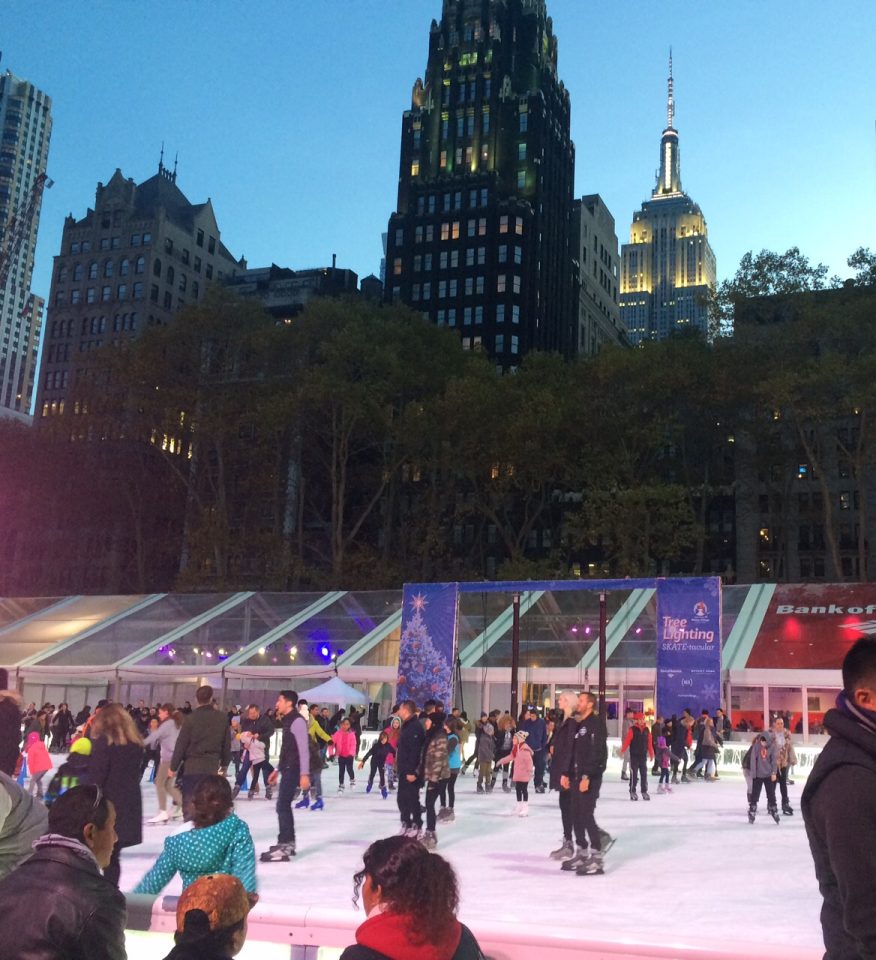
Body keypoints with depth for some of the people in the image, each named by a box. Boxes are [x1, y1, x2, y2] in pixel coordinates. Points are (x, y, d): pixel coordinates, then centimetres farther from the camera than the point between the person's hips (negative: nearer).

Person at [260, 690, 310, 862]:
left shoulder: (297, 721, -15)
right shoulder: (287, 721, 16)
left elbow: (303, 749, -20)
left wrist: (305, 774, -24)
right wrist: (278, 769, 24)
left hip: (293, 770, -10)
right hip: (287, 769, 10)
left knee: (282, 806, -12)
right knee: (285, 806, 13)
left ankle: (283, 847, -11)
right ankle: (289, 843, 22)